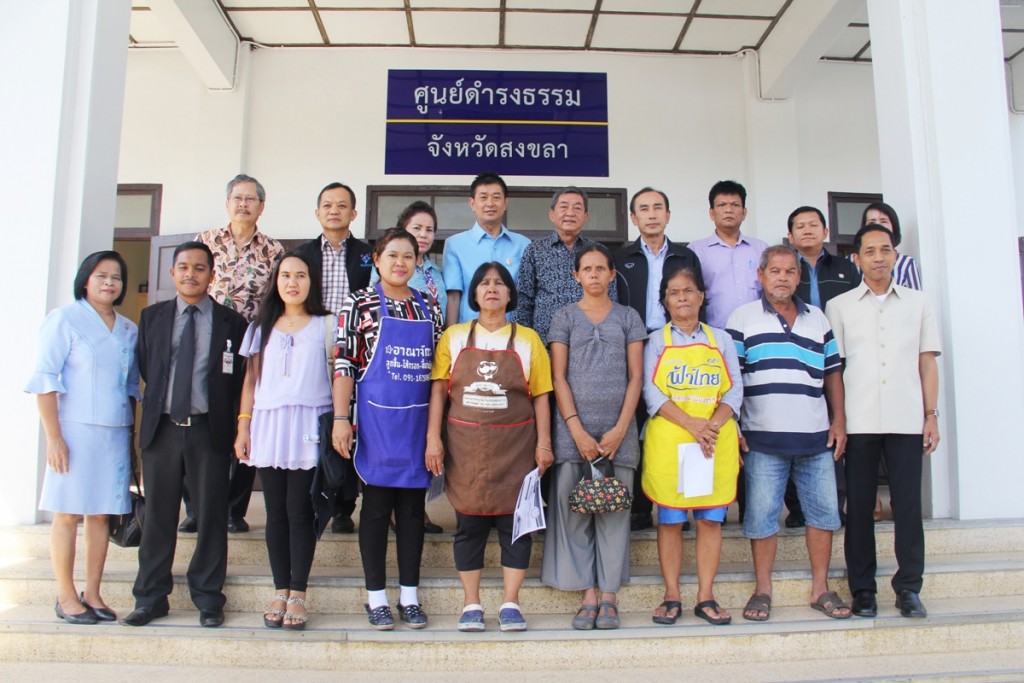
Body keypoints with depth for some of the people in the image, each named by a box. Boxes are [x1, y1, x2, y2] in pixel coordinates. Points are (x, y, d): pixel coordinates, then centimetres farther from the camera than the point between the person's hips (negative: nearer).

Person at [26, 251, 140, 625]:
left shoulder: (129, 330, 12)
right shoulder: (64, 319, -3)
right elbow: (45, 380, -7)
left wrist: (132, 432, 11)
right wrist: (53, 437, -13)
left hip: (116, 435, 5)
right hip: (76, 430, -5)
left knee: (101, 513, 8)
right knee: (68, 514, 2)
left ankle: (92, 593, 17)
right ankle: (66, 596, 12)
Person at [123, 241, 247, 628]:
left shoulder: (231, 323, 4)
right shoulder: (151, 317, 11)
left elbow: (239, 378, 2)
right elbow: (143, 370, 11)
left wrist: (233, 427, -4)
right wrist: (153, 409, 5)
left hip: (209, 431, -2)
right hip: (161, 428, 2)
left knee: (211, 516, 4)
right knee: (158, 516, 8)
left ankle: (208, 599, 17)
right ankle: (151, 597, 21)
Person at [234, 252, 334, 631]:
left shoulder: (326, 324, 6)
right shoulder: (261, 327, 14)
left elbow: (338, 375, 2)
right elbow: (251, 380, 14)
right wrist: (244, 425, 5)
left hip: (309, 427, -3)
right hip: (268, 424, 3)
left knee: (300, 511, -3)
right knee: (276, 511, 6)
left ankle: (298, 595, 6)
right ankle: (280, 592, 14)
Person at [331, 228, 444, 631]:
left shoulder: (429, 308, 10)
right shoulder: (359, 304, -1)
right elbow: (344, 363, -5)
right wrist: (341, 418, -11)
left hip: (419, 420, 4)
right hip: (377, 418, -3)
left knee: (413, 505, 9)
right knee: (377, 504, 4)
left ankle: (409, 595, 20)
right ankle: (376, 597, 16)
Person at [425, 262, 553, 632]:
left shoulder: (527, 339, 5)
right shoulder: (454, 337, 7)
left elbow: (540, 395, 4)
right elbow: (438, 389, 4)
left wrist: (543, 442, -3)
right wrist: (433, 437, -4)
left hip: (515, 445, 0)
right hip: (465, 444, 0)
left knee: (515, 521, 3)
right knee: (469, 523, 5)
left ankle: (510, 603, 15)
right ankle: (471, 604, 17)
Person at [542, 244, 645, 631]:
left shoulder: (628, 317, 11)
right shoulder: (565, 317, 9)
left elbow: (636, 376, 5)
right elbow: (558, 377, 1)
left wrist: (620, 429, -6)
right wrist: (577, 429, -9)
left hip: (618, 428, 0)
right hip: (573, 427, 0)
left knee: (614, 510, 2)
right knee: (573, 509, -2)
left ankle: (609, 596, 11)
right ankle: (587, 595, 8)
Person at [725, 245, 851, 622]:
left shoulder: (818, 319, 14)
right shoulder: (742, 318, 3)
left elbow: (832, 373, 16)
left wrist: (839, 421, 7)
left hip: (816, 436, 4)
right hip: (763, 438, -3)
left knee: (823, 510, 8)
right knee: (761, 514, 1)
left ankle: (821, 588, 21)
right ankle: (762, 590, 14)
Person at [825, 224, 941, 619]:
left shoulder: (918, 304, 12)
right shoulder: (839, 307, 8)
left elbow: (927, 363, 11)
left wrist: (931, 415, 4)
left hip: (907, 420, 1)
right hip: (859, 422, -1)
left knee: (908, 504, 1)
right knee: (860, 506, 4)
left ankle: (909, 588, 11)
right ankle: (863, 590, 12)